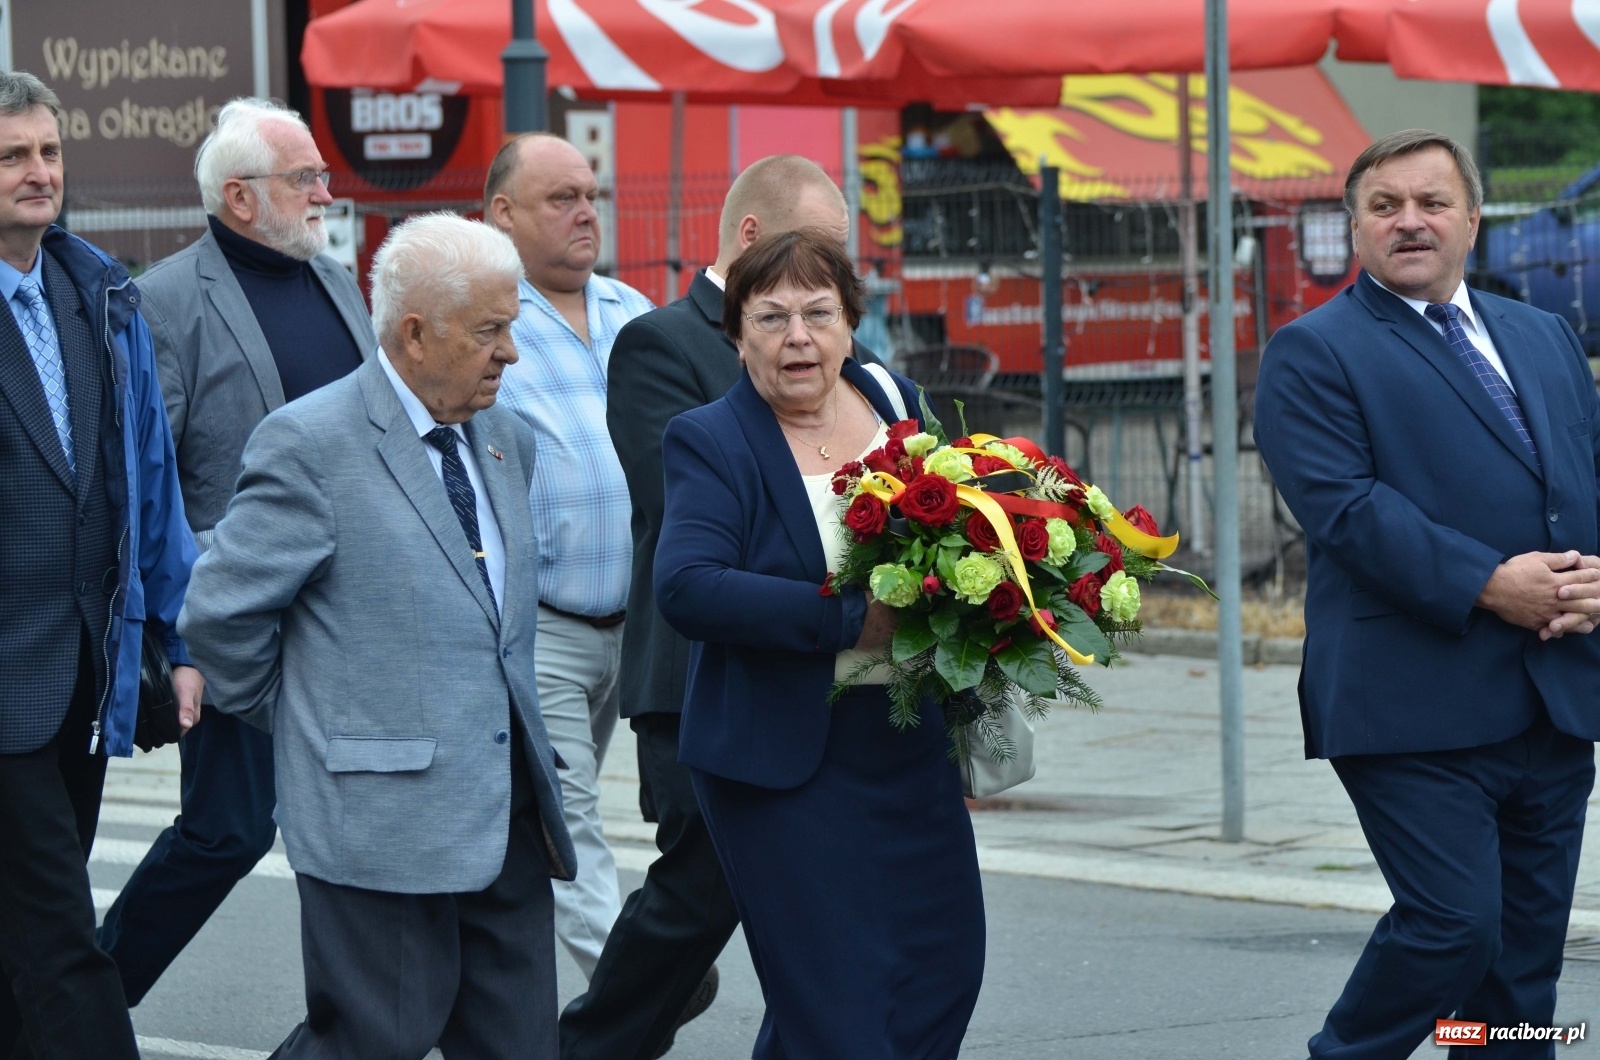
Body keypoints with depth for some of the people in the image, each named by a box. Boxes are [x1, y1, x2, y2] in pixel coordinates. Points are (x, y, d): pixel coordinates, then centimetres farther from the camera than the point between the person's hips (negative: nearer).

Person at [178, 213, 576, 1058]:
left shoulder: (505, 440, 14)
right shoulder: (311, 445, -11)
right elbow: (219, 615, -9)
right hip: (384, 815, -7)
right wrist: (302, 722, 2)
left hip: (510, 817, 7)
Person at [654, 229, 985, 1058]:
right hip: (783, 762, -6)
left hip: (912, 744, 6)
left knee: (945, 966, 9)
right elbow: (687, 588, -23)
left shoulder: (895, 402, 6)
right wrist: (850, 620, -27)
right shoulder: (708, 442, -10)